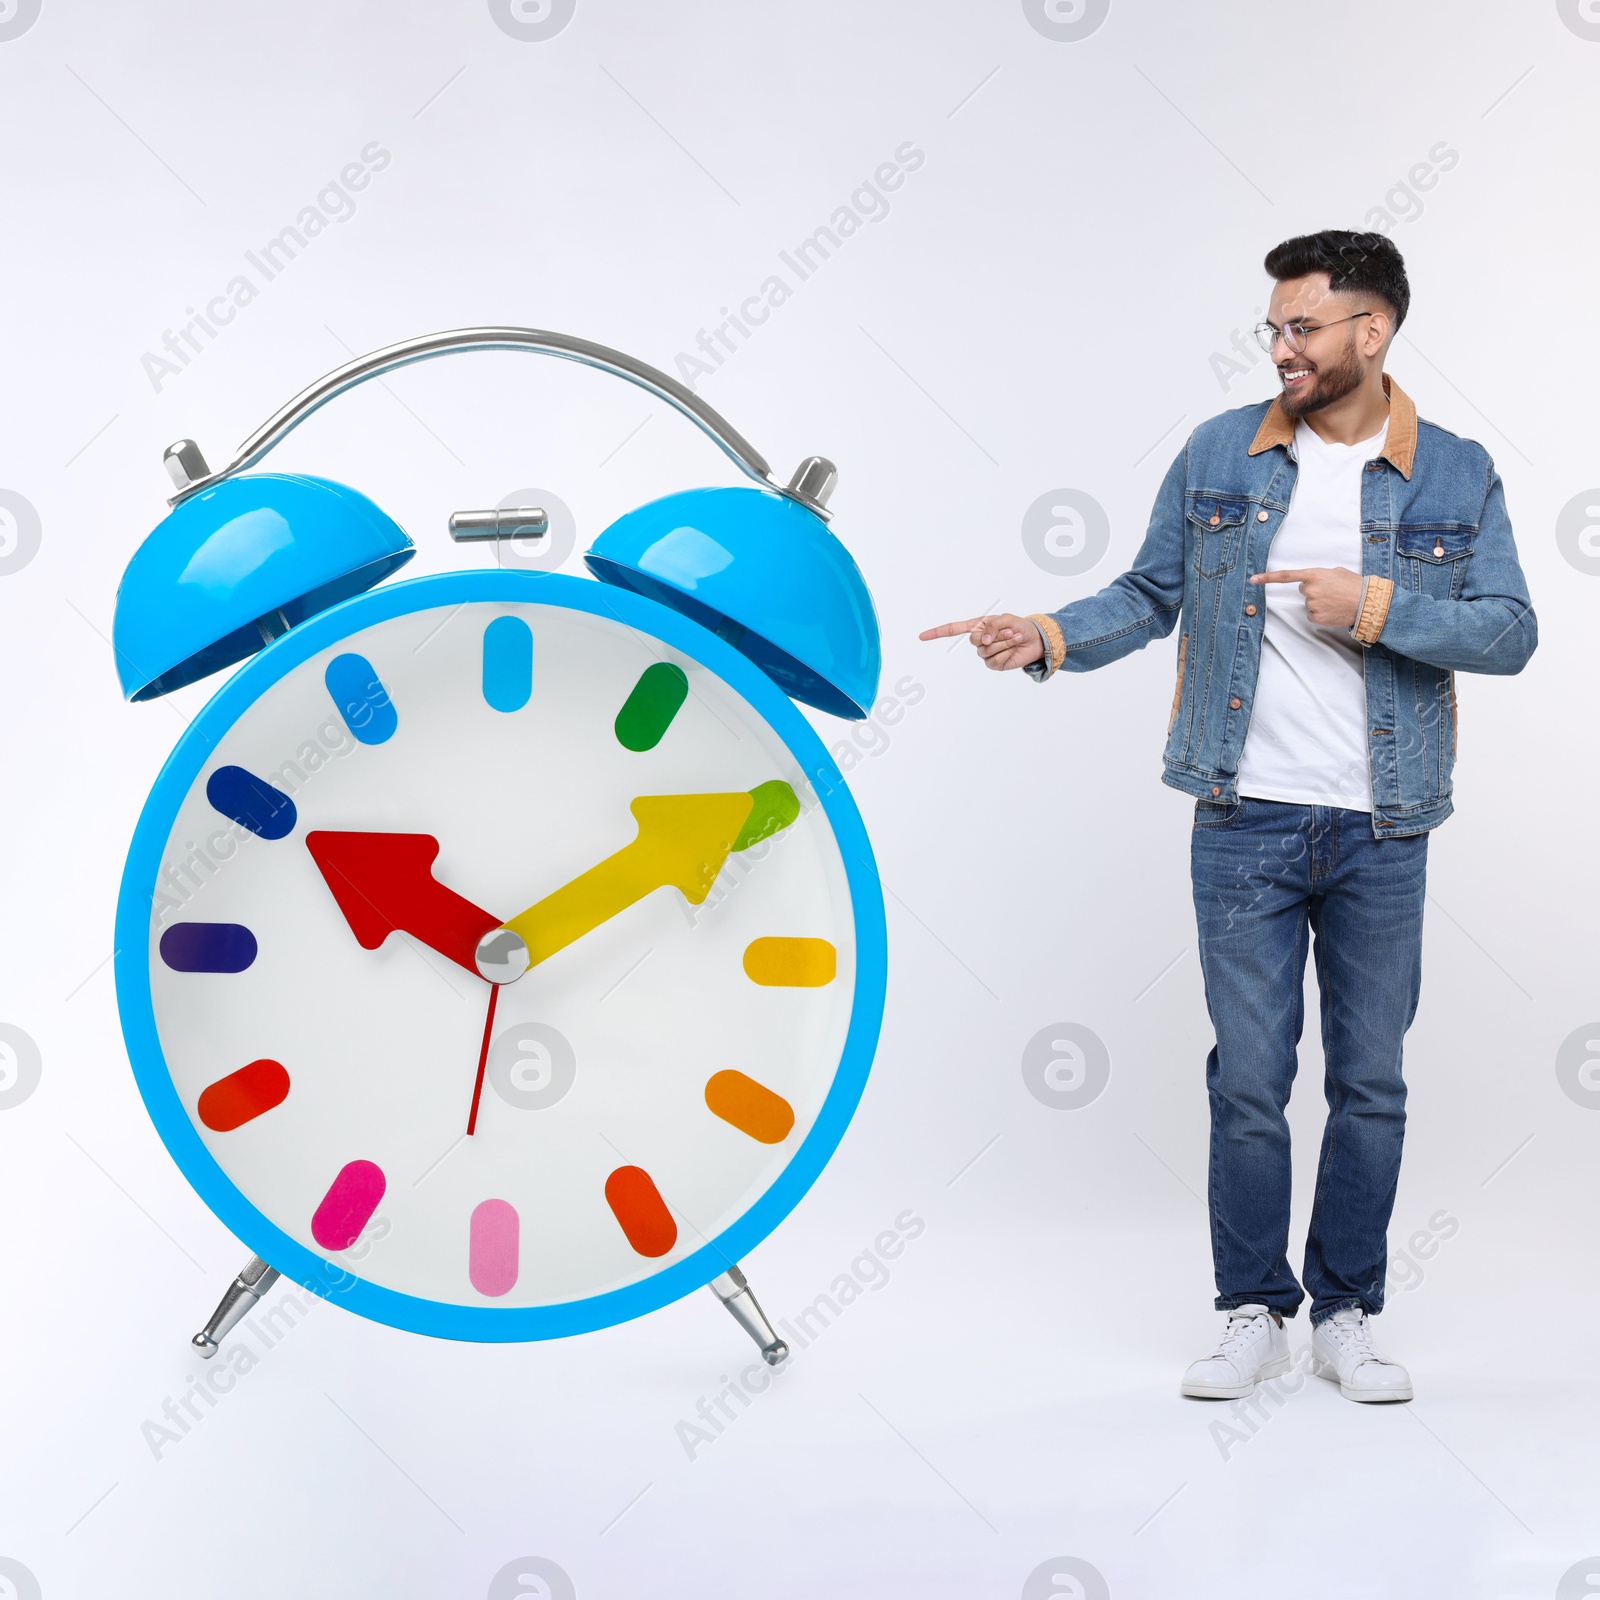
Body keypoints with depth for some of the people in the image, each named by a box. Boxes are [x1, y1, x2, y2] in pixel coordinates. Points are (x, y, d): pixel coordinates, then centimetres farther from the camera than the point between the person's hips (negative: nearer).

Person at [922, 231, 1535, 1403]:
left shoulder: (1456, 475, 0)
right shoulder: (1218, 456, 3)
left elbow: (1511, 632, -4)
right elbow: (1151, 595, 7)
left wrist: (1376, 605, -16)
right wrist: (1051, 639, -9)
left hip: (1382, 833, 0)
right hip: (1246, 823, 0)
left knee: (1371, 1082, 9)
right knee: (1249, 1079, 3)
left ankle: (1349, 1315, 22)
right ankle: (1256, 1315, 16)